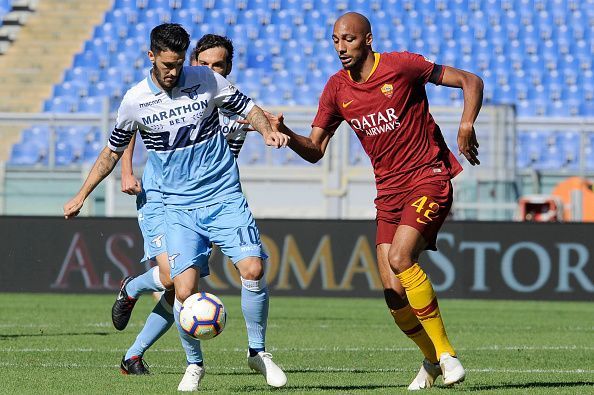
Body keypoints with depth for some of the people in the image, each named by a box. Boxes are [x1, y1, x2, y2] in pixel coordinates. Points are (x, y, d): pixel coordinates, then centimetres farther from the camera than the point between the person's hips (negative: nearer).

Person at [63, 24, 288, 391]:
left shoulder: (206, 81, -2)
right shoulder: (135, 100, -1)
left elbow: (248, 108, 9)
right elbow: (112, 151, 14)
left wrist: (268, 131, -13)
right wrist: (81, 196, 14)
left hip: (225, 198, 0)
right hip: (180, 208, 0)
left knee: (253, 268, -19)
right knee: (185, 289, -15)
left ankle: (258, 351, 2)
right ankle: (194, 364, 9)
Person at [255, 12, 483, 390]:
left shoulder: (401, 66, -10)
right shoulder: (337, 89, 4)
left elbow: (471, 82, -5)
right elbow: (315, 150, 7)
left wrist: (466, 125, -20)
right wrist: (285, 133, -13)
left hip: (428, 177, -5)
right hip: (389, 190, 5)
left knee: (400, 257, -26)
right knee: (394, 293, -4)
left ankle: (445, 352, -15)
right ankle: (432, 361, 20)